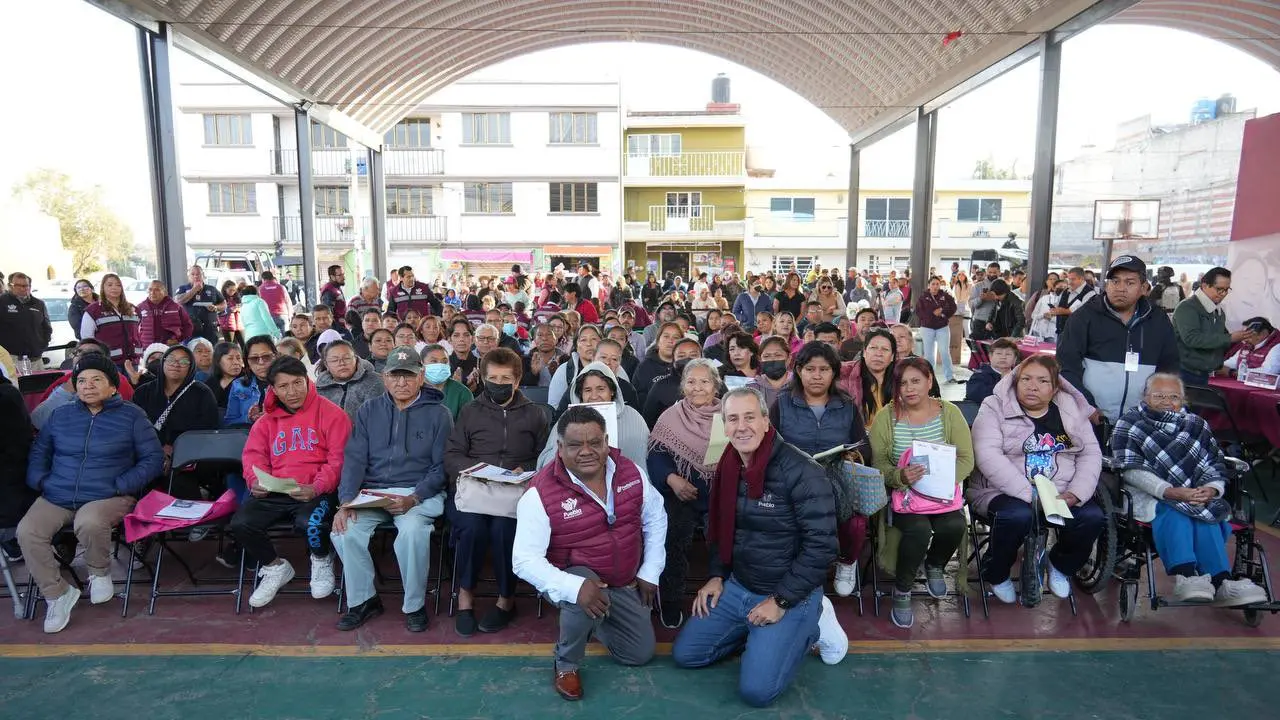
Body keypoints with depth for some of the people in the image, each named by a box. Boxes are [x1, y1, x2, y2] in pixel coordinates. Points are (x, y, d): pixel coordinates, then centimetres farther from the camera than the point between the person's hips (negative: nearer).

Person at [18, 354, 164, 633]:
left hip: (109, 497, -4)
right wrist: (39, 481, 5)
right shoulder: (60, 416, 16)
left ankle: (100, 573, -4)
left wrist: (121, 485, -11)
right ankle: (57, 594, -4)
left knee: (89, 523, -36)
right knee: (27, 532, -23)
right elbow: (39, 451, 24)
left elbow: (153, 458, 0)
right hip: (56, 497, 5)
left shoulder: (131, 416, 3)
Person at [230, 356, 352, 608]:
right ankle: (275, 567, 12)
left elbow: (338, 459, -8)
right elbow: (254, 454, 12)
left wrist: (316, 488, -23)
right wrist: (256, 481, -11)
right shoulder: (267, 419, 16)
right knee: (240, 523, -19)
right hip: (273, 492, 5)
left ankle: (322, 560, 5)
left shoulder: (331, 414, -1)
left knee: (309, 523, -34)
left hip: (317, 491, -5)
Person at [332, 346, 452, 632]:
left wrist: (413, 498, -18)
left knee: (413, 531, -33)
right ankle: (363, 600, 0)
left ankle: (414, 605, -9)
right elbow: (354, 459, 4)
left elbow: (441, 466, -3)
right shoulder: (369, 411, 11)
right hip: (371, 491, 3)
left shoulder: (438, 414, 2)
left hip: (419, 493, -3)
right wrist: (346, 501, -11)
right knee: (344, 530, -23)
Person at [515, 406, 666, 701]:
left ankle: (590, 620, 36)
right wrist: (575, 587, -41)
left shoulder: (629, 471, -13)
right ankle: (566, 664, -5)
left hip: (625, 582, 5)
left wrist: (650, 572, -1)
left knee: (640, 654, 9)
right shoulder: (541, 493, -27)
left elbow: (655, 518, 3)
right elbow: (525, 560, -27)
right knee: (582, 601, -38)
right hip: (577, 576, -4)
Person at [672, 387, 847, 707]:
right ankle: (759, 632, 17)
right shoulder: (727, 467, 0)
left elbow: (821, 546, -22)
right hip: (736, 586, 7)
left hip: (791, 596, -6)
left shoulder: (800, 472, -23)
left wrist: (781, 601, -20)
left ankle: (809, 626, 8)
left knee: (756, 690, -15)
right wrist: (717, 575, 5)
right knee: (685, 654, 4)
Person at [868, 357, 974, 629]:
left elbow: (966, 459, -1)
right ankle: (901, 591, -2)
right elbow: (878, 463, -6)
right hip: (901, 491, -2)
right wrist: (900, 476, -27)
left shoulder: (949, 412, 0)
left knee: (953, 526, -27)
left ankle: (934, 566, 11)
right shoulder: (886, 416, -4)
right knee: (919, 529, -30)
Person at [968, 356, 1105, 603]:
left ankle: (1061, 565, 11)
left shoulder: (1073, 409, 10)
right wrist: (1030, 495, -25)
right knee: (1017, 516, -34)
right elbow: (988, 456, -17)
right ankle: (996, 574, -4)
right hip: (1004, 492, -4)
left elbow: (1091, 454, 6)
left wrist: (1075, 494, -13)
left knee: (1092, 517, -22)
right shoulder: (995, 408, -5)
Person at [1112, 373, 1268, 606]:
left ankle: (1220, 582, -37)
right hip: (1149, 495, -4)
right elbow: (1130, 469, -6)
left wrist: (1212, 489, -12)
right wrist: (1169, 491, -20)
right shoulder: (1129, 424, 7)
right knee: (1173, 512, -34)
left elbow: (1216, 465, 11)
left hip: (1195, 494, 4)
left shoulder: (1196, 425, 21)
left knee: (1207, 516, -29)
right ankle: (1185, 577, -48)